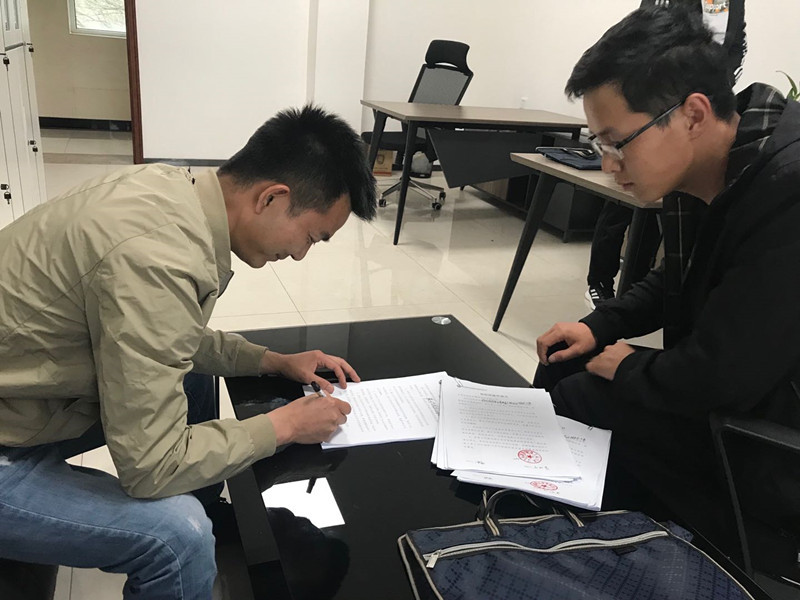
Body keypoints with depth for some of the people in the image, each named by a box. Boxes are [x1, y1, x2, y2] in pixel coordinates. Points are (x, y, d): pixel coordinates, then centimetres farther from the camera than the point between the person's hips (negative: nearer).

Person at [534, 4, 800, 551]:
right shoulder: (695, 176, -4)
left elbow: (716, 380, -31)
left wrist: (627, 365, -12)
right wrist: (599, 326, 2)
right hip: (721, 381, 9)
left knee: (575, 400, -10)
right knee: (562, 365, 10)